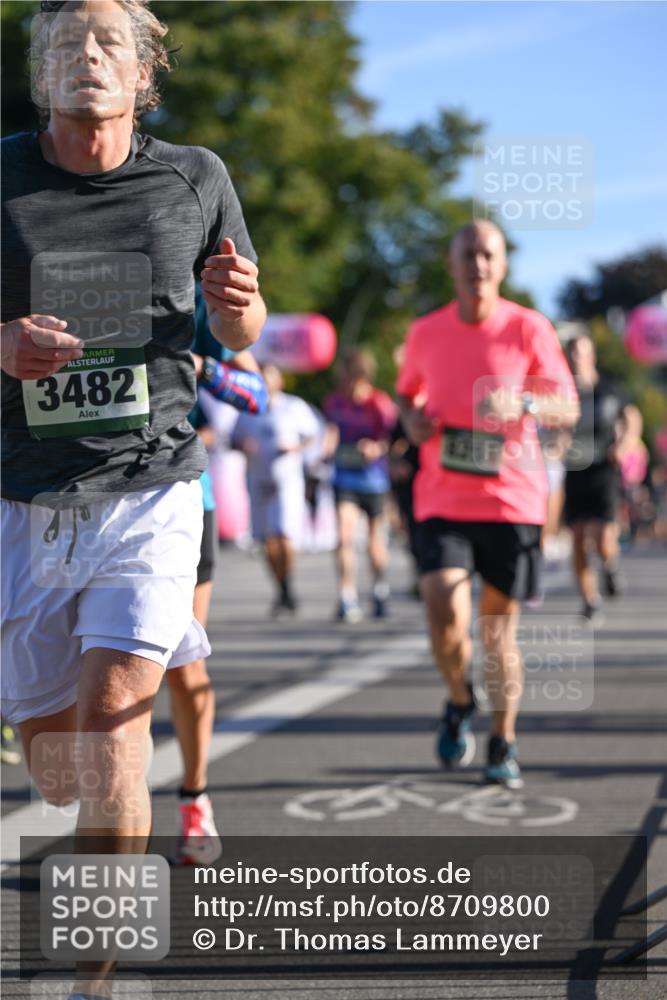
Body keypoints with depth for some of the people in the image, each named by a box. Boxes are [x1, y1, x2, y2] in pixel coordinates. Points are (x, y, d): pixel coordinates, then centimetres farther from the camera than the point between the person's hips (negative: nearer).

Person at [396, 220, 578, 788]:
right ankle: (459, 702, 13)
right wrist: (411, 419, -1)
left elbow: (568, 408, -6)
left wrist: (524, 404, -26)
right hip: (443, 501, 1)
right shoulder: (426, 333, 5)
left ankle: (504, 744, 24)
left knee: (499, 628, 5)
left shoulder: (527, 328, -3)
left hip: (511, 501, -1)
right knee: (444, 611, -18)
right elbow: (408, 393, 23)